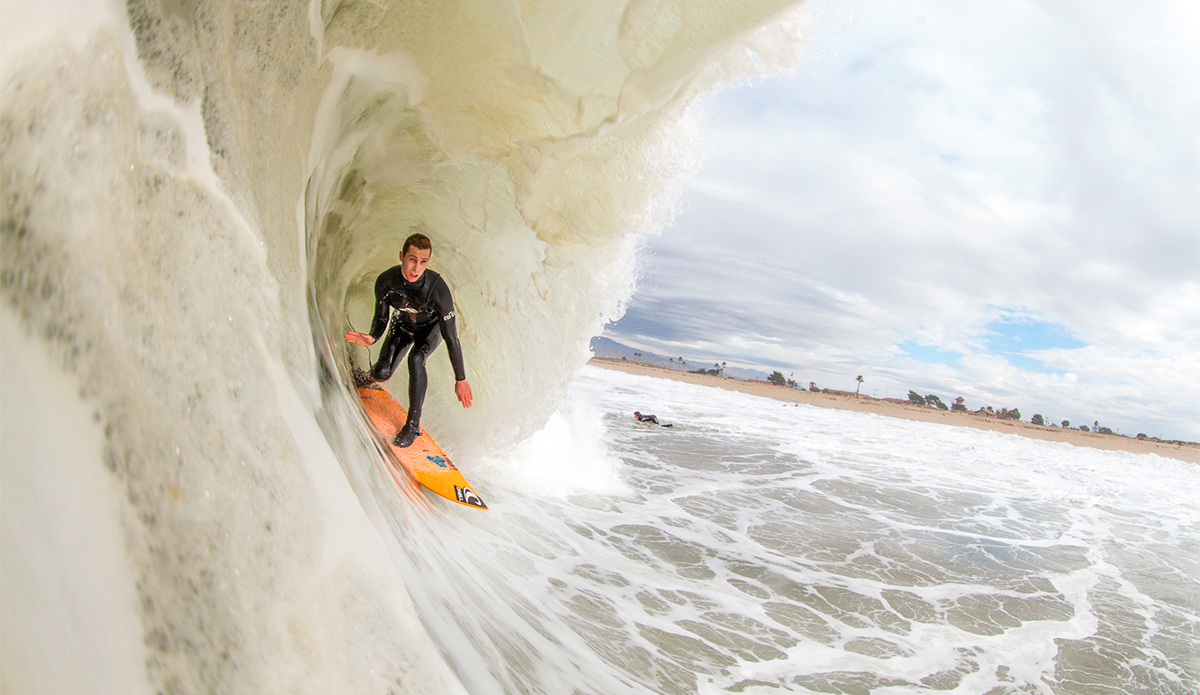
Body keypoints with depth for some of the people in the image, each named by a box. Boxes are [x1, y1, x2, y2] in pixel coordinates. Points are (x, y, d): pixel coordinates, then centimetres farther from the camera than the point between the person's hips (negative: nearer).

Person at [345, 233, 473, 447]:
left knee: (416, 359, -32)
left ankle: (413, 424, -15)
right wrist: (372, 338, -37)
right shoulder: (386, 281, -30)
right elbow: (381, 318, -13)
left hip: (432, 327, -2)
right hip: (402, 325, 3)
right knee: (383, 373, -10)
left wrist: (460, 379, -30)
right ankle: (369, 377, 32)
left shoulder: (437, 287, -38)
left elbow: (450, 337, -33)